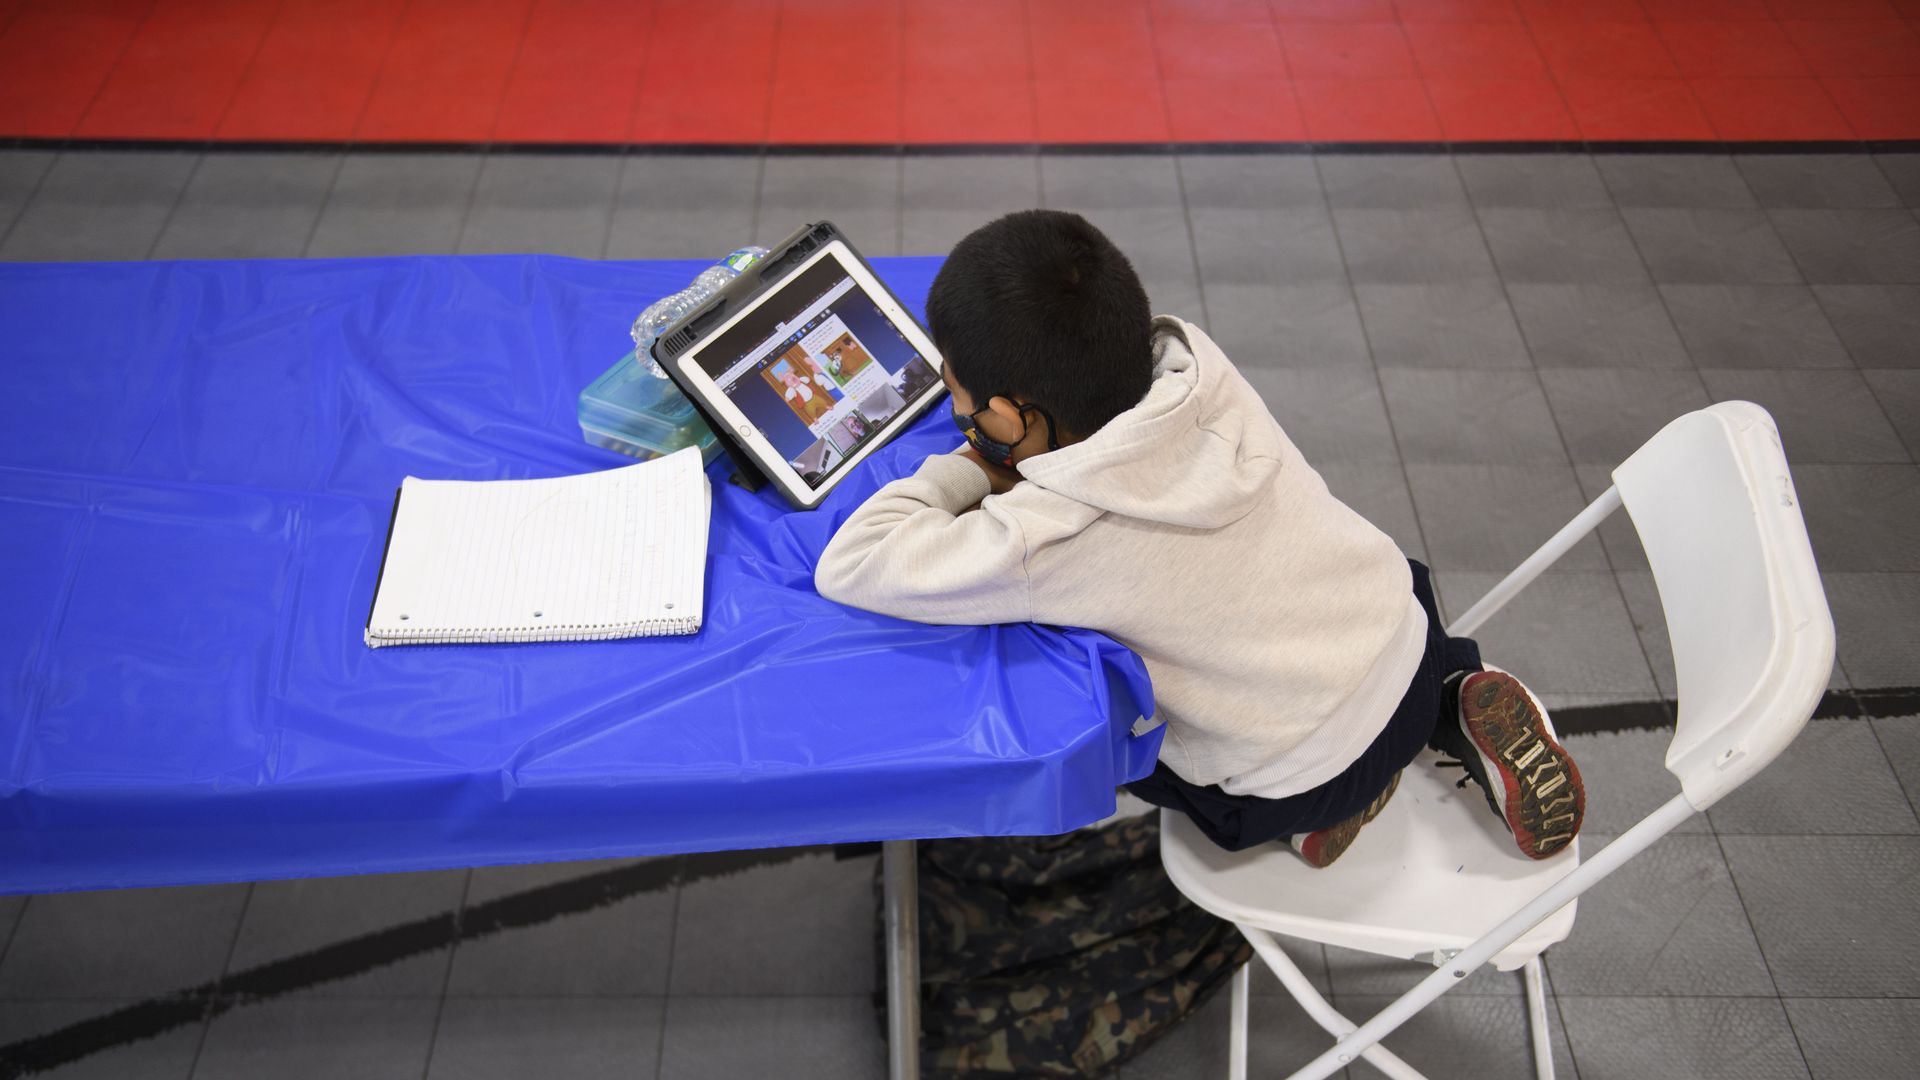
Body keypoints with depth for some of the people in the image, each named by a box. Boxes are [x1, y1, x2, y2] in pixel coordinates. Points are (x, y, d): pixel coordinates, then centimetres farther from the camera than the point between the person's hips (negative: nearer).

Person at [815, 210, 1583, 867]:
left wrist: (965, 472, -11)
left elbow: (849, 566, -24)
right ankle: (1454, 703, 16)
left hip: (1310, 783, -5)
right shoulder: (1194, 363, -14)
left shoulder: (1044, 542, -30)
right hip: (1404, 623, 6)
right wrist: (1010, 467, -8)